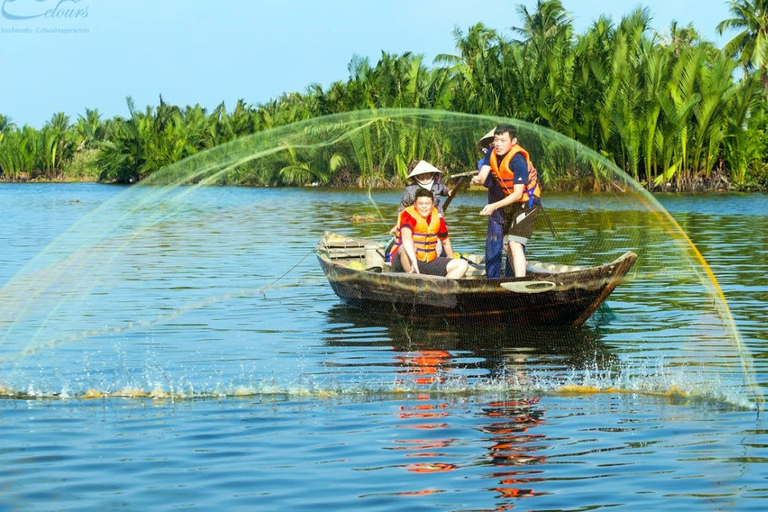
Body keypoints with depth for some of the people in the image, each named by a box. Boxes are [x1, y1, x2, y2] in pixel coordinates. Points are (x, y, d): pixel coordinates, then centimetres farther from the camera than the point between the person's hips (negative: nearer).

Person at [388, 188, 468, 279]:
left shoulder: (437, 217, 6)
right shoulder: (408, 215, -14)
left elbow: (446, 242, 22)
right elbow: (406, 238, -35)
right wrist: (413, 260, -49)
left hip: (429, 262, 6)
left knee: (462, 265, -8)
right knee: (405, 248, -39)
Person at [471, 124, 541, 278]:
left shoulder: (518, 160, -28)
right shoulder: (493, 154, -5)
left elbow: (518, 194, -31)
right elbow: (482, 176, -15)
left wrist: (494, 206, -42)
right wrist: (477, 179, -41)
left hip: (527, 202, -9)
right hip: (511, 202, 9)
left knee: (515, 244, -21)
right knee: (507, 245, 15)